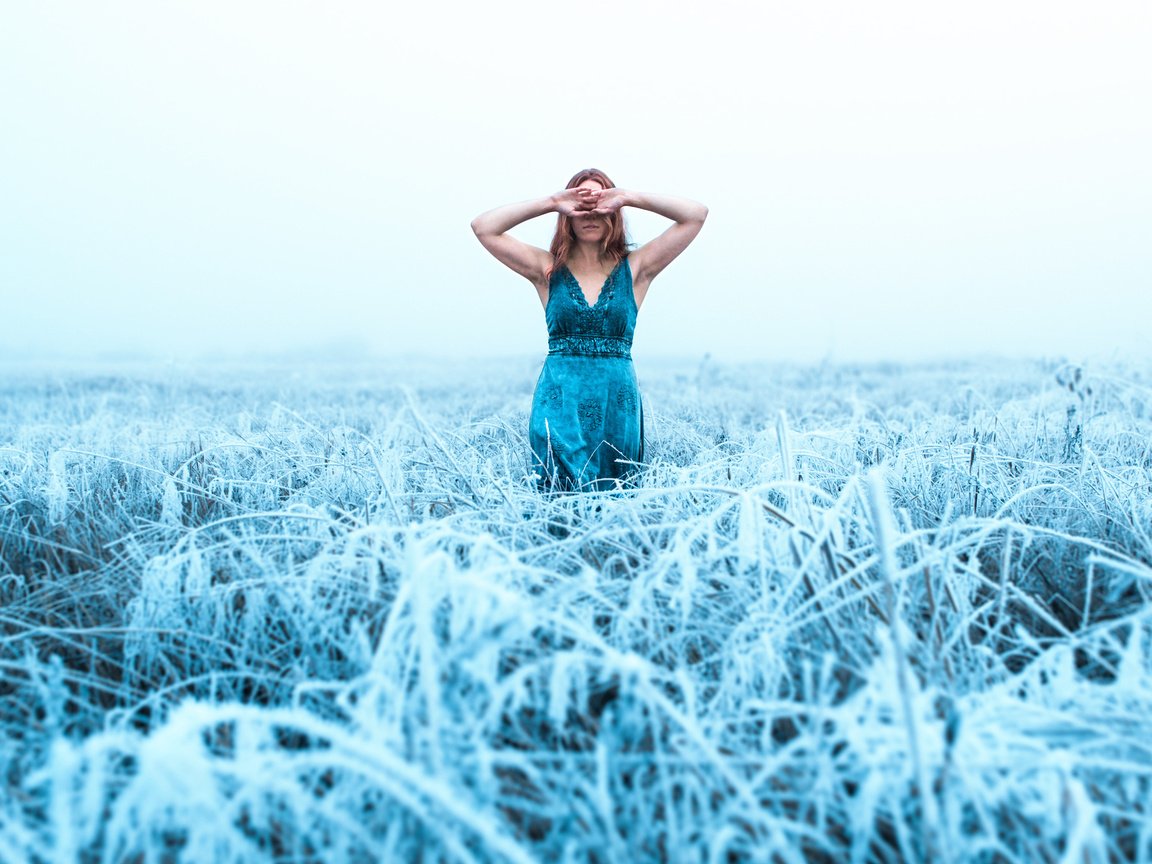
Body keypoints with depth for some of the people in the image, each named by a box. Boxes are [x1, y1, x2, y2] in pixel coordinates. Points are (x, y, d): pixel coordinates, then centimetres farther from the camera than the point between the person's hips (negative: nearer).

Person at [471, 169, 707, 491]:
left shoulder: (635, 269, 6)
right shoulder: (548, 269, 7)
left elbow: (696, 214, 0)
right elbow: (483, 227, -1)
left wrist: (629, 197, -5)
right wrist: (550, 203, -4)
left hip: (618, 403, 1)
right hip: (560, 403, -1)